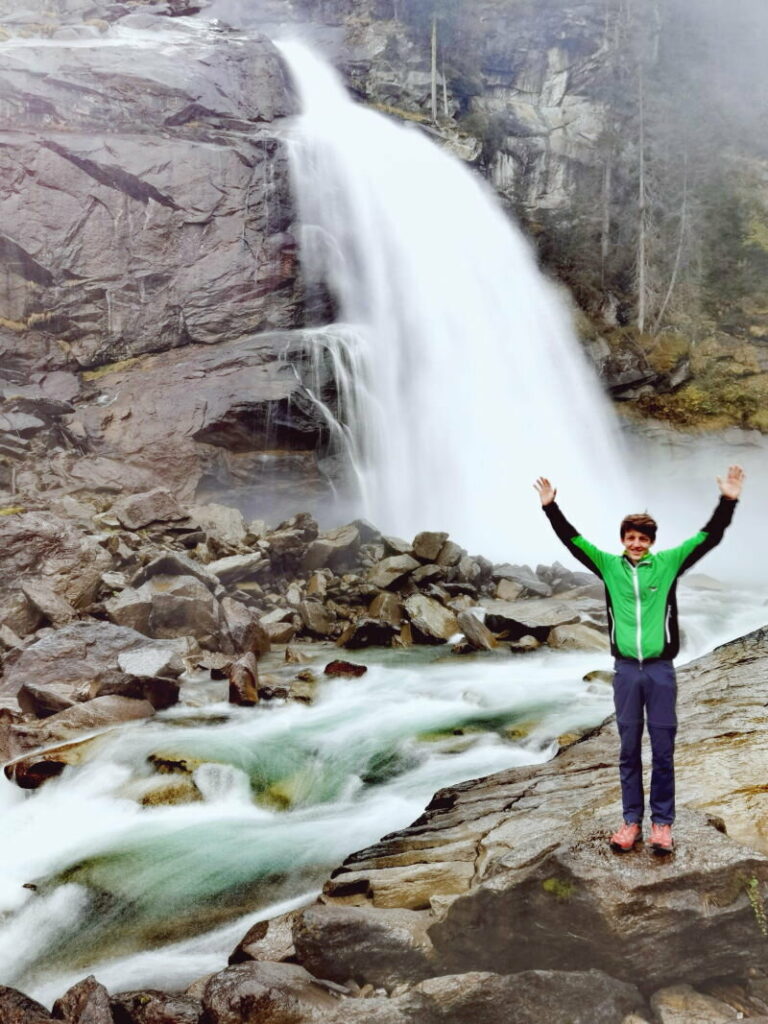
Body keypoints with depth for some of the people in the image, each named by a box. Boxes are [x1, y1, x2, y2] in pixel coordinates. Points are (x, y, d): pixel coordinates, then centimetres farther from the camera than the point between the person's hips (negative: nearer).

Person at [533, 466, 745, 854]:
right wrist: (550, 506, -3)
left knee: (663, 750, 4)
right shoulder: (608, 565, 5)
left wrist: (727, 501, -11)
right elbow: (572, 539, 4)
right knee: (629, 750, 8)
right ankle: (632, 821, 16)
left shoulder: (669, 563, 2)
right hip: (625, 669, 1)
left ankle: (662, 822, 15)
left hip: (661, 669, -1)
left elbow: (709, 536, -1)